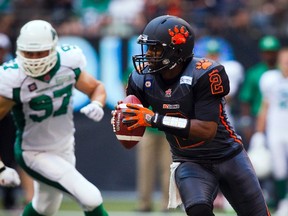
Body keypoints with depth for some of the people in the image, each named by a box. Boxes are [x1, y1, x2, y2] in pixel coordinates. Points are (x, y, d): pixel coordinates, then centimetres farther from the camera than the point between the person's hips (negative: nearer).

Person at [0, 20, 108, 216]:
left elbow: (96, 88, 3)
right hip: (34, 154, -6)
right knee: (90, 198, -17)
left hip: (65, 148, 6)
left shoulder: (68, 64, -14)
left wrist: (97, 104, -21)